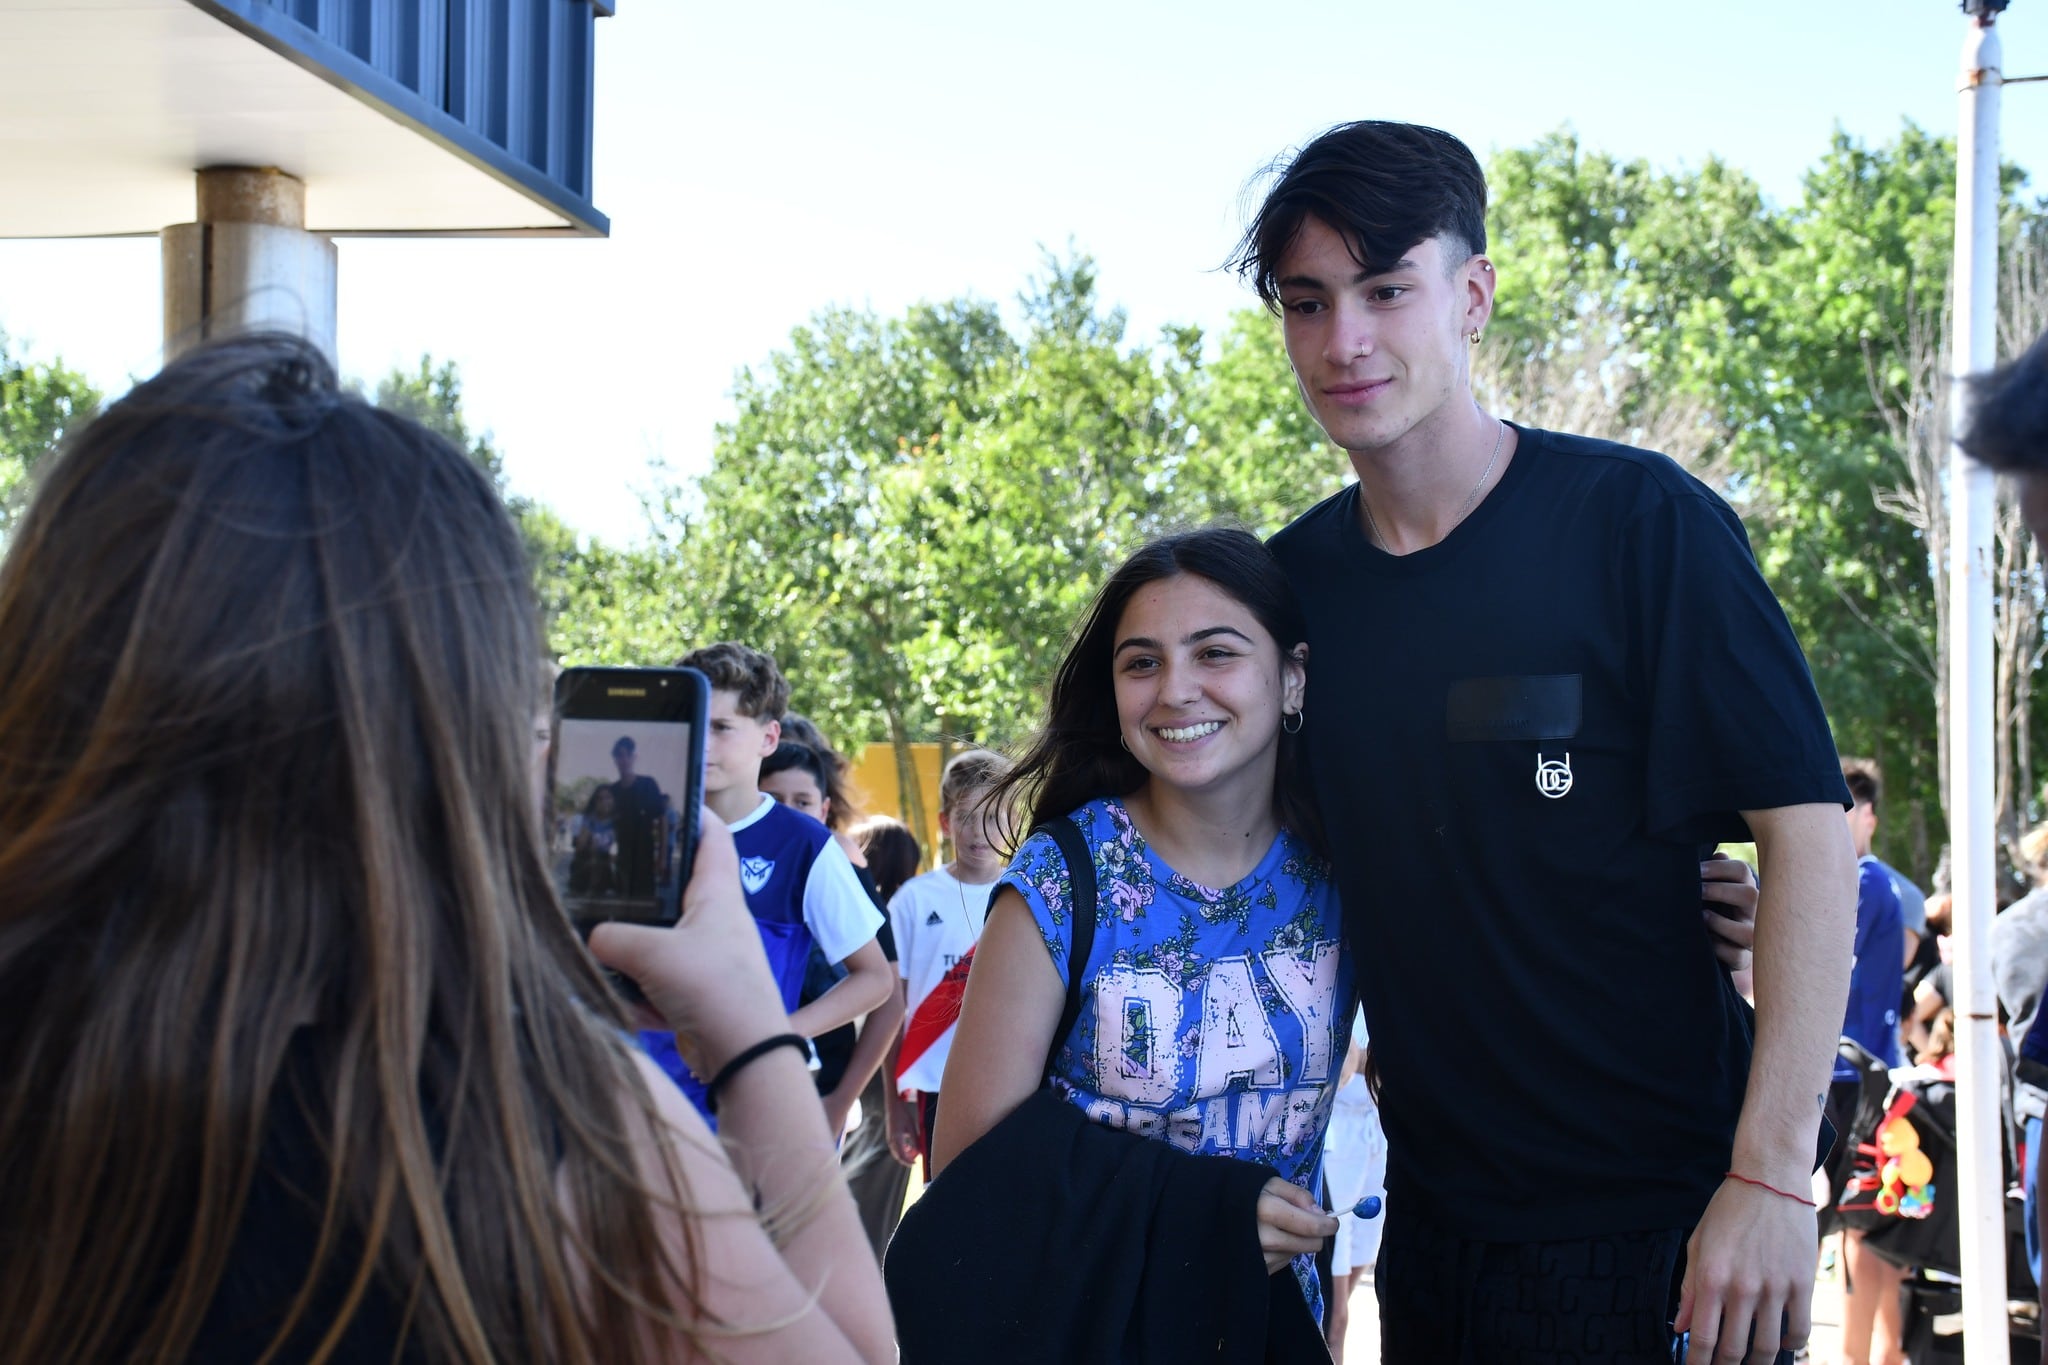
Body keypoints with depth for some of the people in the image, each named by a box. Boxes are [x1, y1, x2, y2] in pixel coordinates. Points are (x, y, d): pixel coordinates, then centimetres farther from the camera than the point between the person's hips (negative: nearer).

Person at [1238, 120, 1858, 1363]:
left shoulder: (1641, 522, -11)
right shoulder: (1294, 576, 4)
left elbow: (1808, 827, -14)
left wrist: (1772, 1178, -19)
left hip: (1658, 1226, -5)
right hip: (1434, 1231, 5)